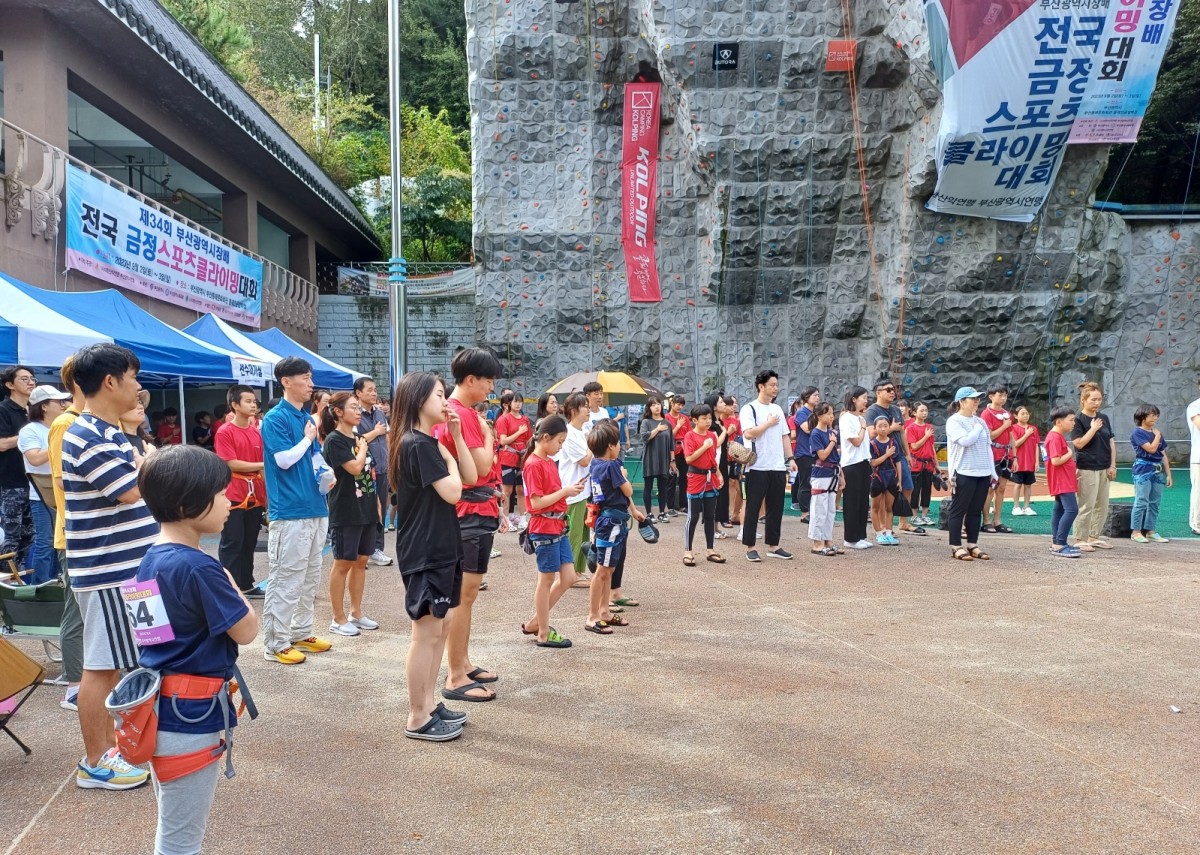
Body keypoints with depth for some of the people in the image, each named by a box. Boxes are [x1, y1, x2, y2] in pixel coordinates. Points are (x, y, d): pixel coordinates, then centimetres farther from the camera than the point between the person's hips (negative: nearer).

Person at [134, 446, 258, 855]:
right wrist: (230, 583, -3)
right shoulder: (199, 568, -24)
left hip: (161, 709, 9)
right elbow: (246, 630, -14)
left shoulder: (152, 559, 4)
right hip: (190, 716, -9)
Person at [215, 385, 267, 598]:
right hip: (234, 497, -6)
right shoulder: (225, 432, -8)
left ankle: (247, 585, 22)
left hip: (255, 497, 6)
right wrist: (261, 465, -14)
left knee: (249, 543, 12)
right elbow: (231, 464, -14)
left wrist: (266, 495, 10)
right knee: (232, 544, 0)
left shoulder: (257, 432, 9)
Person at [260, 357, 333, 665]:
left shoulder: (307, 418, 13)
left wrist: (326, 475, 1)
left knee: (310, 578, 15)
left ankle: (301, 633, 27)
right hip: (290, 512, -8)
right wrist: (308, 438, -5)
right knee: (285, 581, -3)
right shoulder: (275, 419, -10)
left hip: (316, 508, 8)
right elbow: (284, 459, -18)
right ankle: (275, 644, 6)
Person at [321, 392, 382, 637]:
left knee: (361, 561, 12)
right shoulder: (334, 440, -11)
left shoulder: (360, 438, 12)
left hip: (366, 509, 7)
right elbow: (355, 468, -22)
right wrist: (362, 448, -6)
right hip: (345, 511, -7)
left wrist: (376, 503, 14)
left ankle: (356, 613, 22)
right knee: (343, 564, 1)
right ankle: (338, 619, 10)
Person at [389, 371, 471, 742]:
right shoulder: (417, 444, -18)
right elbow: (452, 492, -23)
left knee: (439, 629, 16)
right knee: (426, 633, -2)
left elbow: (472, 475, 10)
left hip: (439, 547, 10)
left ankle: (428, 703, 27)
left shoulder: (428, 443, 13)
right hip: (424, 551, -10)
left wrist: (456, 436, 3)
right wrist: (448, 458, -7)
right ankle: (417, 718, 8)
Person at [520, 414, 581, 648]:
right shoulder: (534, 464, -15)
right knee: (547, 580, 2)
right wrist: (565, 491, -15)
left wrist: (570, 489, 1)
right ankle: (543, 633, 16)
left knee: (568, 577, 10)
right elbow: (537, 502, -19)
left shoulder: (550, 462, 12)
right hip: (544, 528, -9)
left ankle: (534, 623, 21)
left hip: (559, 527, 9)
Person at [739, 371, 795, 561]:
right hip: (757, 467, -6)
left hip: (778, 467, 6)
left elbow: (784, 436, 16)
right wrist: (769, 423, -11)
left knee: (776, 508, 9)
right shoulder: (749, 409, -6)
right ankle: (750, 547, 8)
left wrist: (790, 458, 7)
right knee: (753, 507, 0)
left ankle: (773, 546, 18)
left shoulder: (777, 409, 14)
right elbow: (749, 433, -20)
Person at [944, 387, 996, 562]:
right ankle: (956, 547, 5)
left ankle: (972, 545, 18)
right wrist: (978, 427, -5)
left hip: (983, 474, 7)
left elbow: (988, 447, 16)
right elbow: (966, 441, -22)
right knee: (958, 511, 0)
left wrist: (992, 472, 12)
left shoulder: (980, 421, 14)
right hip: (963, 474, -7)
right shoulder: (954, 421, -6)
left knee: (976, 511, 10)